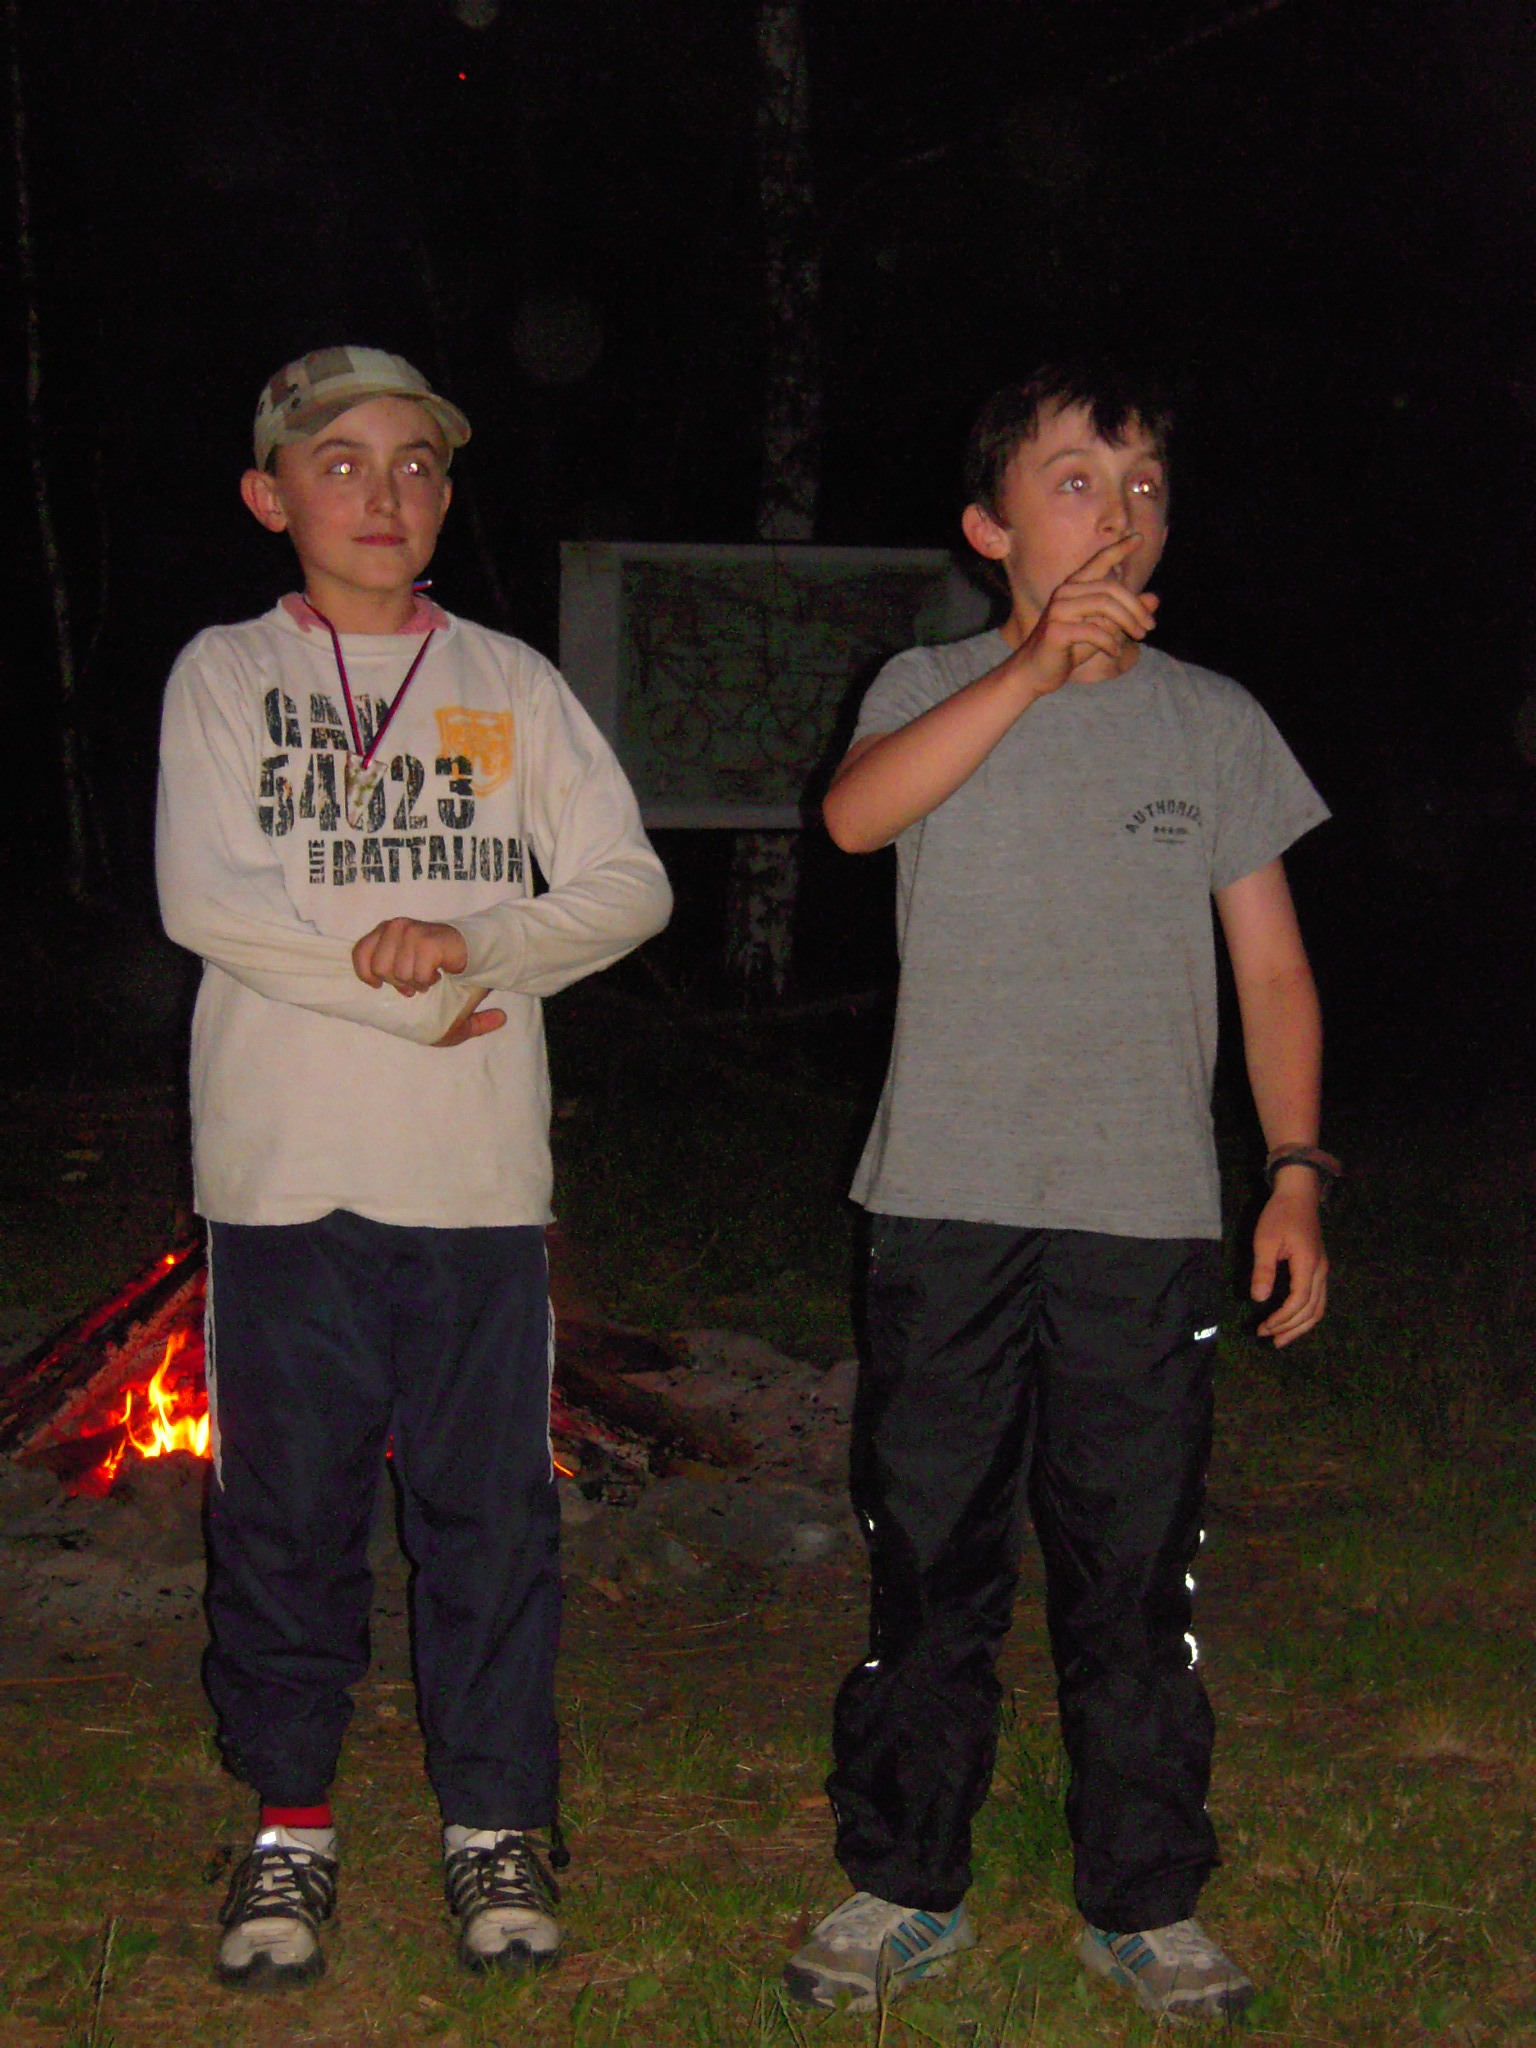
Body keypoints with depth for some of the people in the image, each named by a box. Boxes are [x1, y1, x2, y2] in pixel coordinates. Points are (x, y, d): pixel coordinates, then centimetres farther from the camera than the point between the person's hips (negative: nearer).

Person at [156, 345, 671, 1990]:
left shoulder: (513, 684, 11)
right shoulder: (226, 676, 6)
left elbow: (630, 887, 3)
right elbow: (203, 899, -8)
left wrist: (471, 942, -14)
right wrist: (411, 994, -11)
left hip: (480, 1173, 1)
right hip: (283, 1171, -1)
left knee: (492, 1502, 5)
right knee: (285, 1501, 5)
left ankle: (493, 1821, 19)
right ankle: (288, 1824, 20)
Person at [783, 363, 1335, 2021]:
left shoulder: (1217, 723, 7)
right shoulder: (932, 687, 4)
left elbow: (1273, 969, 9)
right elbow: (857, 814, -19)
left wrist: (1297, 1172, 1)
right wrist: (1037, 666, -29)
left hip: (1147, 1217, 1)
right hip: (948, 1206, 0)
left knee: (1135, 1580, 6)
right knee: (928, 1567, 8)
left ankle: (1142, 1902, 22)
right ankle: (904, 1887, 23)